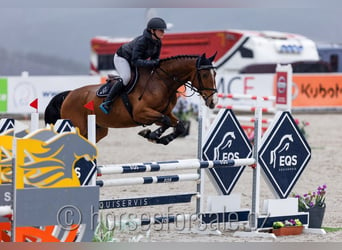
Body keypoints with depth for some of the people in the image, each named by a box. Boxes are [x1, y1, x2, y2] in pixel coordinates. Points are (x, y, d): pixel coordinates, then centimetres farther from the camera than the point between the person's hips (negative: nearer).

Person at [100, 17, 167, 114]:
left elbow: (155, 59, 2)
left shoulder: (157, 43, -10)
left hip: (132, 60, 9)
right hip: (121, 58, -9)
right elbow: (135, 62, -40)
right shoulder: (142, 41, -35)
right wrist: (151, 63, -47)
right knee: (126, 78, -31)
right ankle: (106, 103, -31)